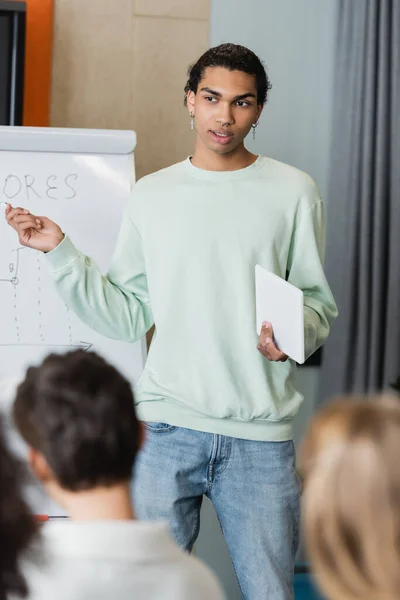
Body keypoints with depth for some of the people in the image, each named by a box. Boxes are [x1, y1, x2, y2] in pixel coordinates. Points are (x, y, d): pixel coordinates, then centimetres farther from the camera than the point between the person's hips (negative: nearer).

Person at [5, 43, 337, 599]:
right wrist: (60, 251, -1)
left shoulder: (293, 192, 4)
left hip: (261, 434, -1)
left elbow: (319, 303, 8)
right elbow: (127, 317, 7)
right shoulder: (152, 195, 9)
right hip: (167, 427, 1)